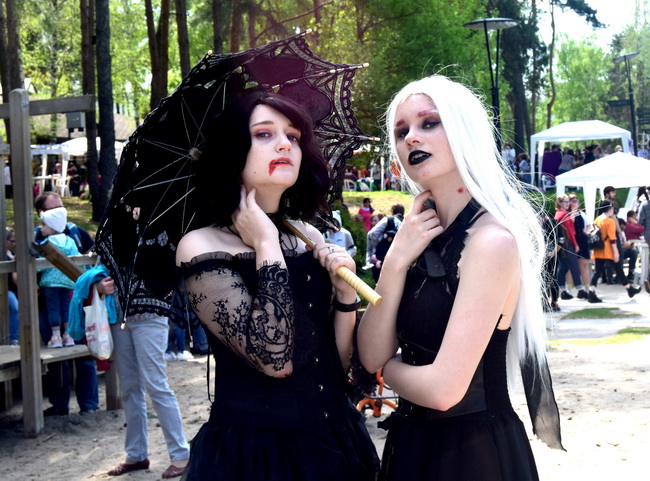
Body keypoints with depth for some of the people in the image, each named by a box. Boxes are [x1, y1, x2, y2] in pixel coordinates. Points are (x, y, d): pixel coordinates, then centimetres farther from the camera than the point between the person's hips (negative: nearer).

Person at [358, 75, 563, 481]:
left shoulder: (492, 239, -21)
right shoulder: (421, 235, 3)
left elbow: (443, 388, -26)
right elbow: (372, 356, -3)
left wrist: (388, 367, -5)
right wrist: (395, 261, -15)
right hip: (415, 442, 7)